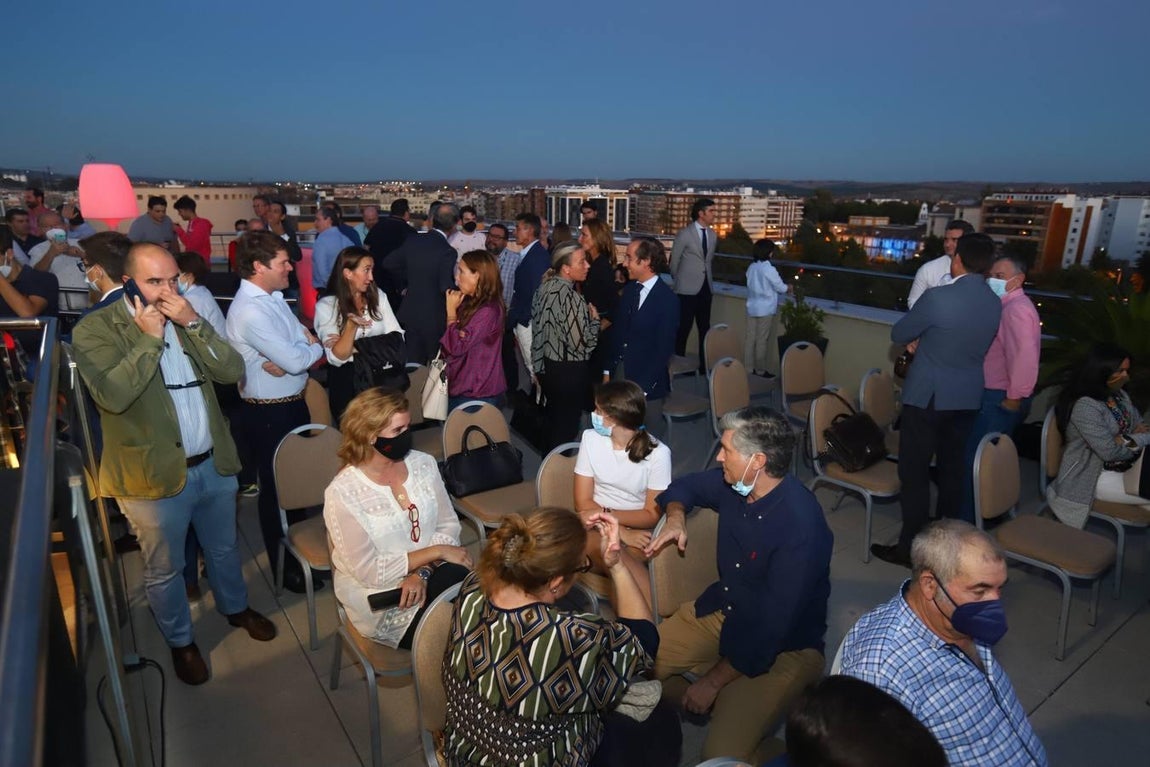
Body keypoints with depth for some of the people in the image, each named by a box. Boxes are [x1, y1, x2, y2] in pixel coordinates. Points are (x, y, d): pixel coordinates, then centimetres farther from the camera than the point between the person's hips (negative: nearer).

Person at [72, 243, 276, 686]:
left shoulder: (187, 318, 5)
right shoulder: (95, 330, -11)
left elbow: (232, 371, -7)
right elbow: (114, 395, -26)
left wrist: (193, 324, -16)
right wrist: (149, 336, -21)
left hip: (214, 463, 4)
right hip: (154, 474, -4)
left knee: (223, 548, 24)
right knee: (164, 569, 15)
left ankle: (235, 608, 48)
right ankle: (180, 642, 38)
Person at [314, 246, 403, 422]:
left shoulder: (378, 296, 3)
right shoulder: (326, 306, -7)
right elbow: (337, 358, -14)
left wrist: (356, 346, -13)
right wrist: (351, 326, -28)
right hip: (346, 380, -2)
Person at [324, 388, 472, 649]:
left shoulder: (424, 463, -2)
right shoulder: (342, 493, -17)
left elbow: (448, 524, 1)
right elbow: (368, 571, -17)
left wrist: (423, 572, -17)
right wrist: (435, 552, -19)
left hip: (431, 574, 4)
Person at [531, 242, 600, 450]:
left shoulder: (545, 287, 0)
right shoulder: (570, 296, -25)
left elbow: (536, 324, 9)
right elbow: (582, 342, -25)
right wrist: (595, 319, -7)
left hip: (546, 365, 8)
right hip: (569, 371, -8)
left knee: (553, 420, 24)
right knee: (566, 426, 9)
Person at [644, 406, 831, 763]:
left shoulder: (801, 528, -31)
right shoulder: (733, 482, -10)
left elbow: (772, 629, -27)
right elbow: (684, 486, 12)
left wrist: (714, 681, -18)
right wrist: (675, 517, -10)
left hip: (783, 646, -7)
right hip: (722, 610, 7)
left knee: (722, 753, -24)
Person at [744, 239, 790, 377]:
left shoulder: (751, 267, 5)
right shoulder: (769, 269, -16)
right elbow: (781, 288, -8)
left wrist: (784, 288, 20)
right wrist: (790, 288, 14)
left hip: (752, 307, 7)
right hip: (765, 309, -7)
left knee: (750, 337, 9)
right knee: (762, 340, 0)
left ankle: (748, 367, 14)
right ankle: (760, 370, 6)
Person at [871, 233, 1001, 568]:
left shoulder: (937, 297, -19)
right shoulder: (995, 303, 1)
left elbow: (898, 335, -7)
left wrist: (917, 338, 14)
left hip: (927, 396, -7)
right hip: (967, 398, 7)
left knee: (914, 471, 2)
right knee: (953, 469, 17)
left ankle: (911, 547, 10)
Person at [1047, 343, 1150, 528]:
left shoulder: (1119, 395, 5)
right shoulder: (1085, 406, -23)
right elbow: (1109, 451, -23)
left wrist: (1127, 440, -14)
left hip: (1124, 467, 8)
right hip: (1095, 476, -8)